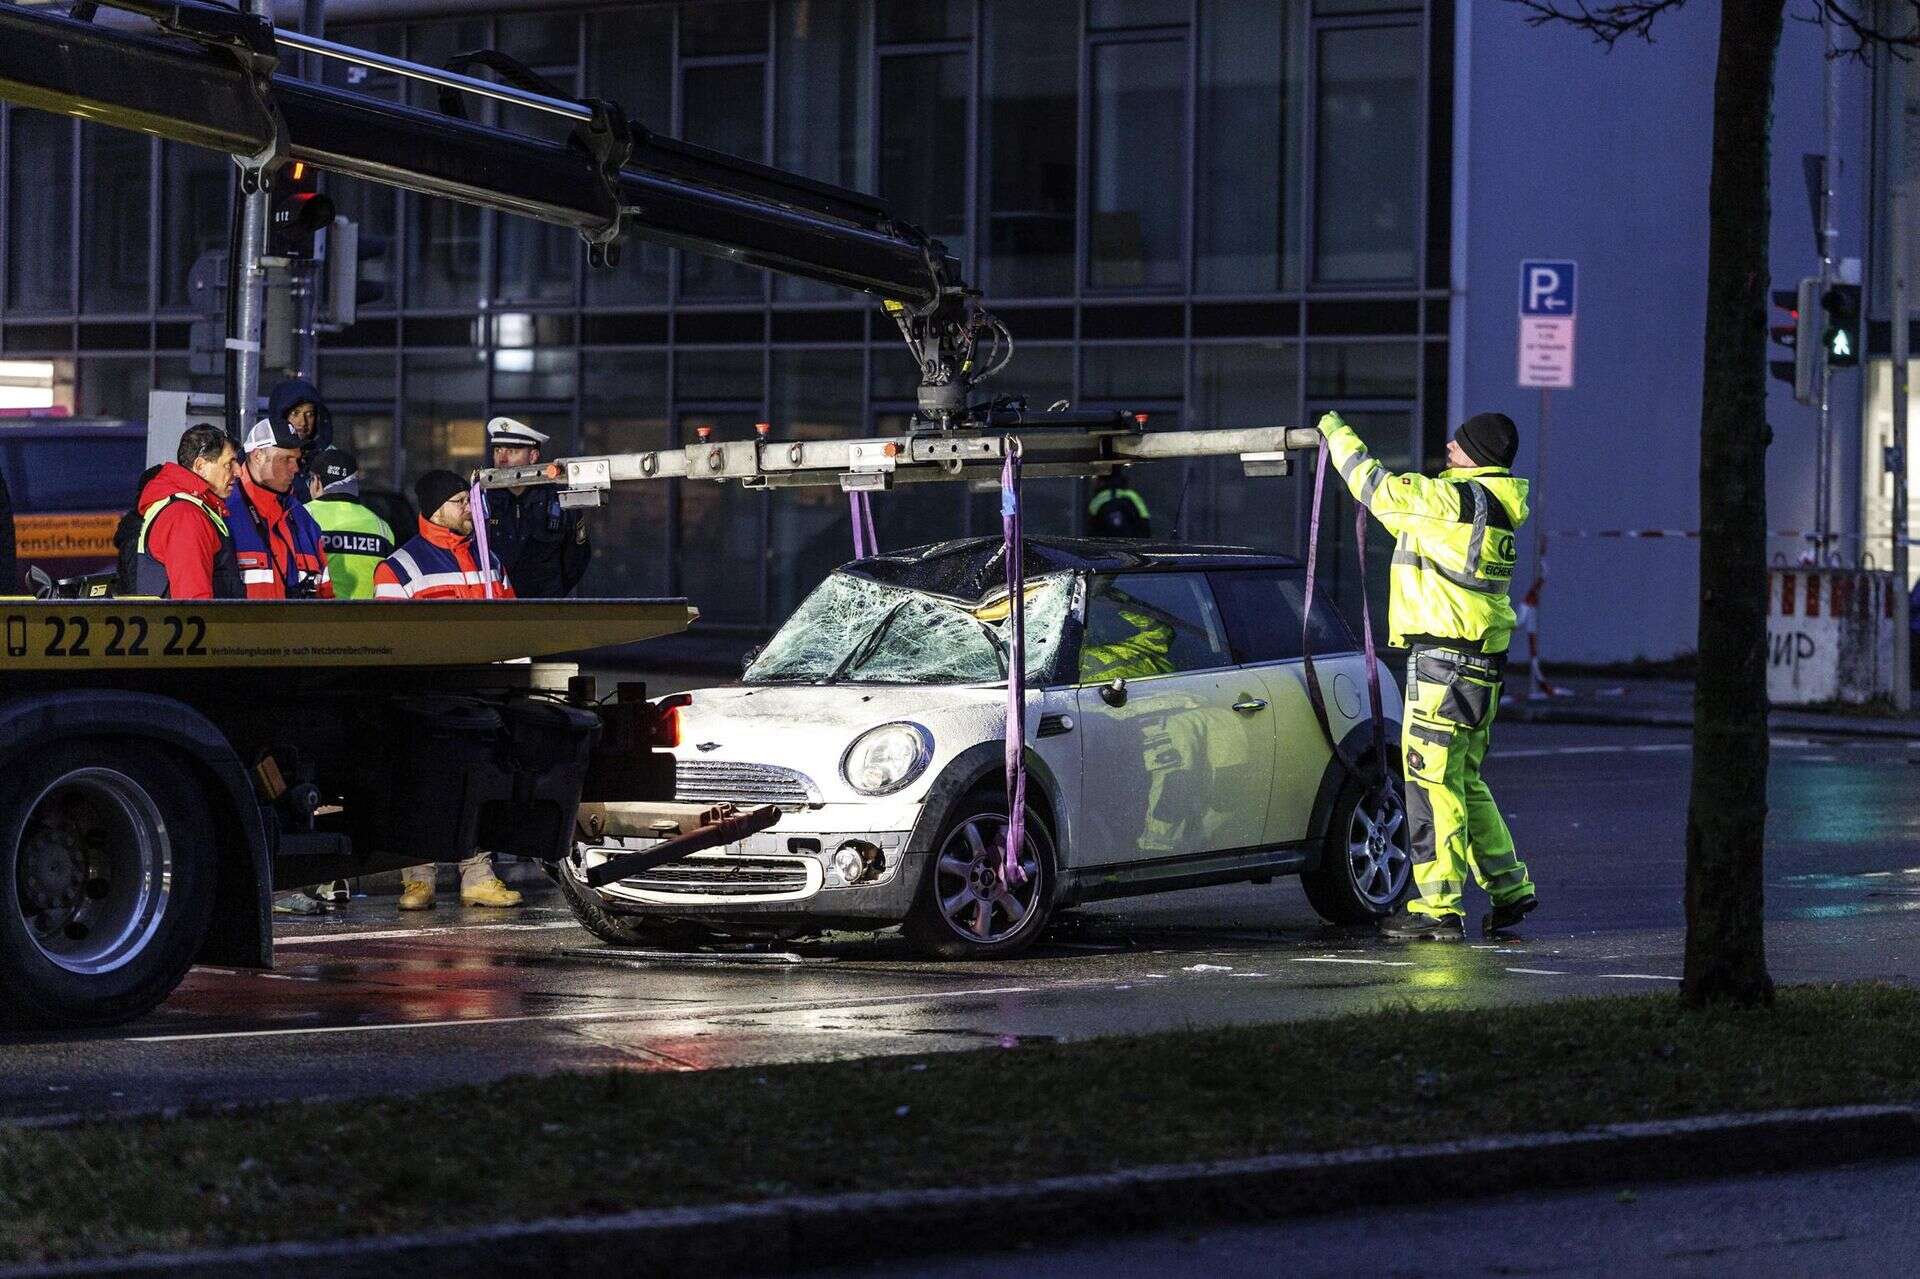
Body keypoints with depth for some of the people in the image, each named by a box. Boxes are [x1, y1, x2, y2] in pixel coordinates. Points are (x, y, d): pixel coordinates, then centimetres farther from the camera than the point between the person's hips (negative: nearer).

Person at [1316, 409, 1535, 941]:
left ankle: (1439, 907, -6)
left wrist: (1338, 433, 9)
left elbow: (1377, 487, -7)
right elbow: (1403, 501, 24)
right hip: (1479, 662, 10)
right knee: (1462, 780, 19)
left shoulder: (1453, 499, -15)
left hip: (1444, 658, -10)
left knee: (1431, 779, -6)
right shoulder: (1490, 504, 15)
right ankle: (1508, 887, 22)